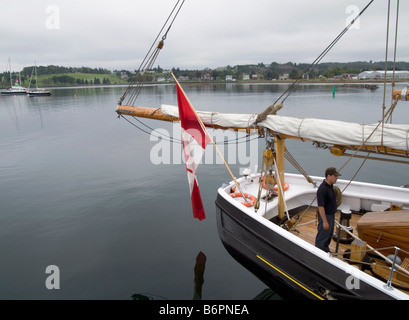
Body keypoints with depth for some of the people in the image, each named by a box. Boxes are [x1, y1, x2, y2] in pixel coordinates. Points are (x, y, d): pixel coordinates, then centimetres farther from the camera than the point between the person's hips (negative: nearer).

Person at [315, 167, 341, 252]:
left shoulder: (330, 185, 2)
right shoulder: (322, 189, -28)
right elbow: (320, 207, -26)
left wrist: (332, 215, 20)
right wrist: (325, 221, -23)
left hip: (331, 215, 9)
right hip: (325, 216, -9)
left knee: (329, 234, 23)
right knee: (322, 236, 6)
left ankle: (326, 250, 41)